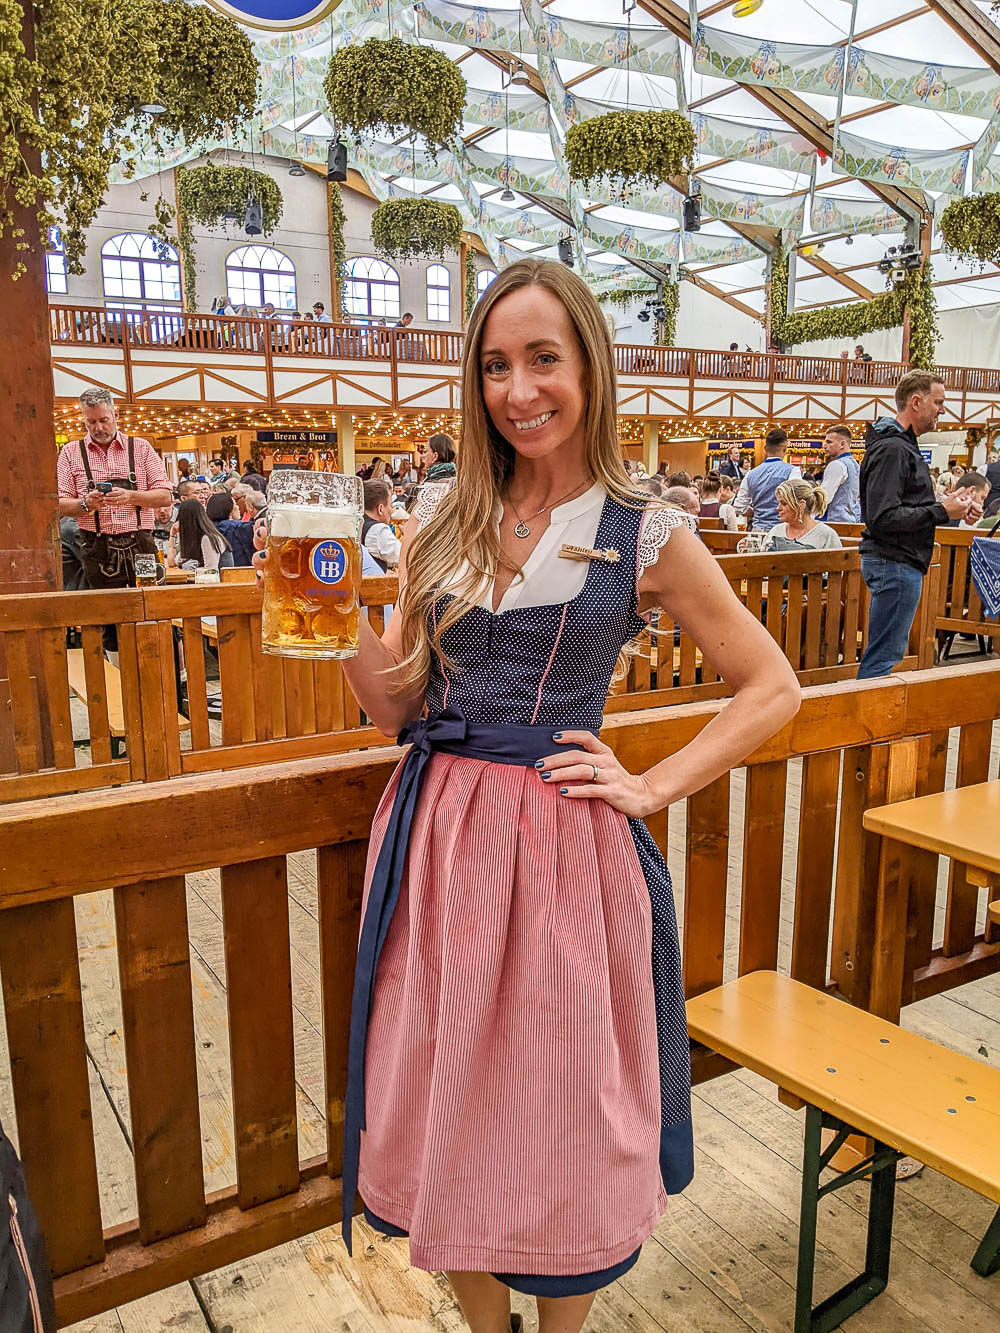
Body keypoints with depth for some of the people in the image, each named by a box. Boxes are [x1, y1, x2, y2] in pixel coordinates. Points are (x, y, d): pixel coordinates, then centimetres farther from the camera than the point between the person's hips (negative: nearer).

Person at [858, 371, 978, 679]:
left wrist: (946, 506, 8)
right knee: (884, 656, -7)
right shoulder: (891, 449, -16)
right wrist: (941, 512, -19)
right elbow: (882, 518, -25)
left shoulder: (902, 445, 18)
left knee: (890, 650, 17)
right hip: (895, 564, -11)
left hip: (900, 563, 11)